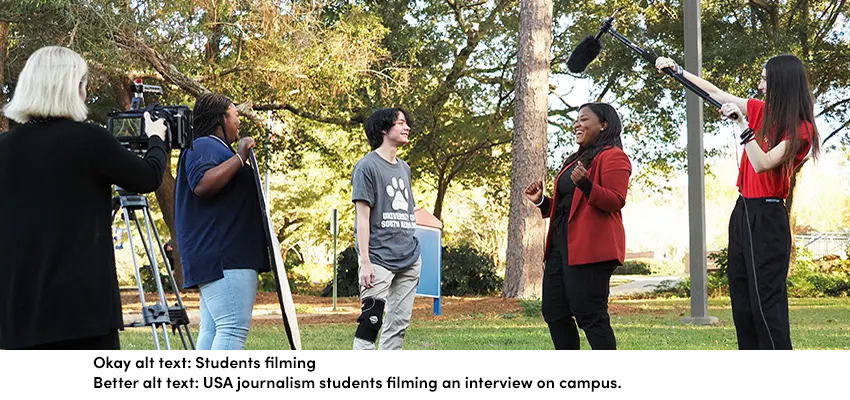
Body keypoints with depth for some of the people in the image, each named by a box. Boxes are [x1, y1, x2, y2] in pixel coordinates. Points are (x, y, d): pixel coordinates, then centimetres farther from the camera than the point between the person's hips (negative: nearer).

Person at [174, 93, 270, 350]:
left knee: (213, 330, 6)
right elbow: (202, 184, -25)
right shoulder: (204, 146, -6)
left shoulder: (214, 148, 27)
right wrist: (240, 157, -19)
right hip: (224, 259, -11)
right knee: (233, 329, -19)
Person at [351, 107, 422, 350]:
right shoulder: (368, 166, -5)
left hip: (409, 258, 8)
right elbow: (363, 216, -10)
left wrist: (415, 257, 18)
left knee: (399, 323, 7)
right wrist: (365, 262, -16)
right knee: (372, 319, -13)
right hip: (379, 258, -8)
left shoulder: (404, 168, 18)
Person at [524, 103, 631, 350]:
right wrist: (541, 201, 13)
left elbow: (616, 201, -16)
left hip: (590, 247, -10)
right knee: (554, 312, 9)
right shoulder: (577, 159, 25)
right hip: (561, 243, 10)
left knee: (590, 315, -11)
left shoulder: (613, 157, -4)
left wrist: (585, 184, -29)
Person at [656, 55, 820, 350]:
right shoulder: (761, 112, 8)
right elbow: (716, 93, 16)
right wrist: (677, 70, 16)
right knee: (742, 302, 10)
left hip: (767, 218, -8)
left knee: (766, 301, -13)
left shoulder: (800, 128, -12)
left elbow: (762, 164, -22)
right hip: (743, 212, 8)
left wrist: (742, 123, -25)